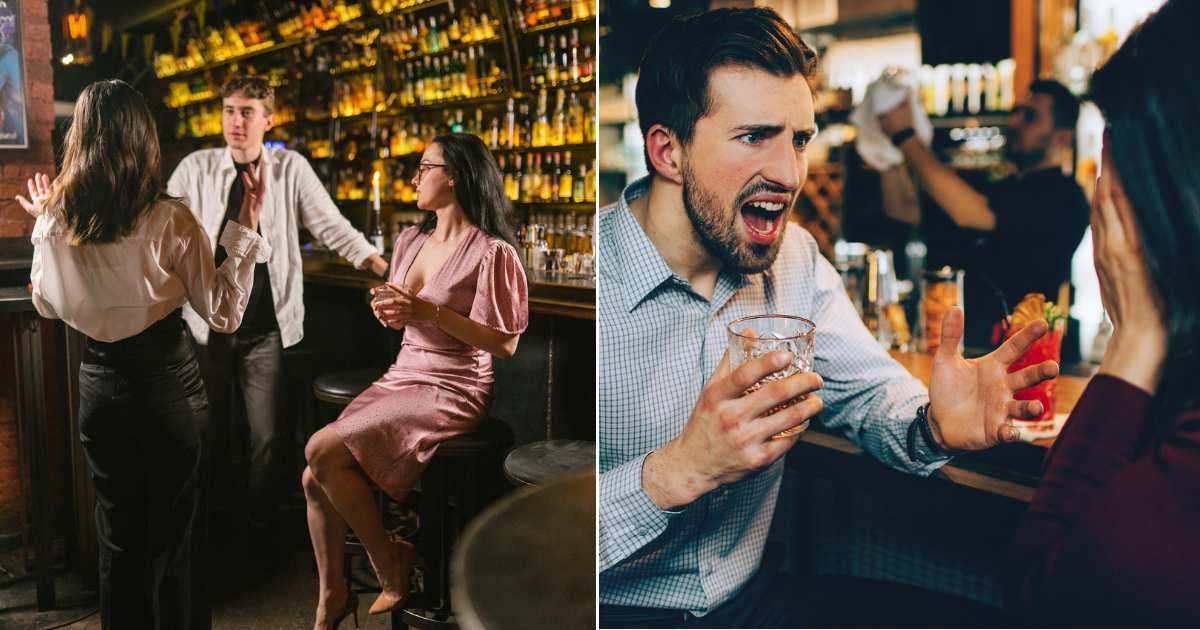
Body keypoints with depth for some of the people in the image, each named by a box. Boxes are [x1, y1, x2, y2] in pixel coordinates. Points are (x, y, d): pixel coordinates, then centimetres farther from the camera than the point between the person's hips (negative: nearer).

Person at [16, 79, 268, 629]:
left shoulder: (54, 222, -4)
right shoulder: (169, 220, -17)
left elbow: (48, 305, 13)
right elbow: (224, 313, -12)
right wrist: (247, 225, -12)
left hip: (99, 383, 4)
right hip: (166, 382, -3)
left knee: (118, 531, 19)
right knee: (172, 533, 12)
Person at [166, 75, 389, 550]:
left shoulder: (291, 169, 1)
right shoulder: (196, 168, 3)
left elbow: (333, 228, -1)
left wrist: (392, 273, -9)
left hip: (266, 328, -1)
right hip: (207, 324, 1)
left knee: (268, 436, -1)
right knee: (208, 432, 10)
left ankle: (261, 529, 19)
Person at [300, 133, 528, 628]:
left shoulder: (491, 252, -13)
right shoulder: (410, 241, 12)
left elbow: (505, 344, -16)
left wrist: (431, 312, -21)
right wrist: (387, 312, 0)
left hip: (452, 391, -7)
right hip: (400, 378, 8)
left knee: (322, 451, -21)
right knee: (314, 478, -6)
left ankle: (390, 565, -1)